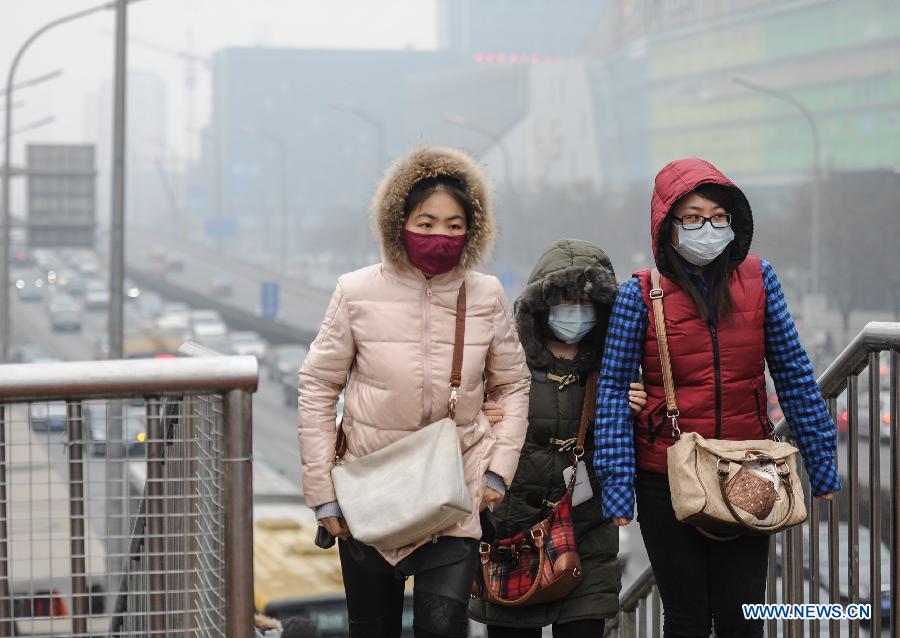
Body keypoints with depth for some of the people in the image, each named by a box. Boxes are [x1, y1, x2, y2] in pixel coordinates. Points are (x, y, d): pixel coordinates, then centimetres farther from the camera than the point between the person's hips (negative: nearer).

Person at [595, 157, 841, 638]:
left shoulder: (757, 279, 1)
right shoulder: (642, 294, -5)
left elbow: (793, 374, 4)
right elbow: (614, 389, -5)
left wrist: (821, 461, 4)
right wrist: (617, 481, -12)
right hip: (667, 483, -1)